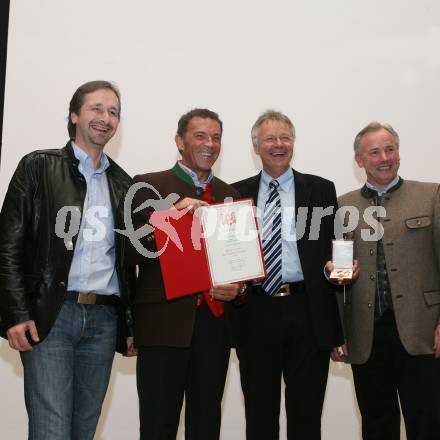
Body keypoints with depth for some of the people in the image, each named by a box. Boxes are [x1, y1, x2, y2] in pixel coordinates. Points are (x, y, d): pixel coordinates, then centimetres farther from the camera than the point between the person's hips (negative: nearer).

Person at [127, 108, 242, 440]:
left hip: (216, 322, 4)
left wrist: (238, 288, -3)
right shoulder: (149, 186, 0)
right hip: (164, 322, -4)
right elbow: (131, 253, -7)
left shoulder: (230, 195, 14)